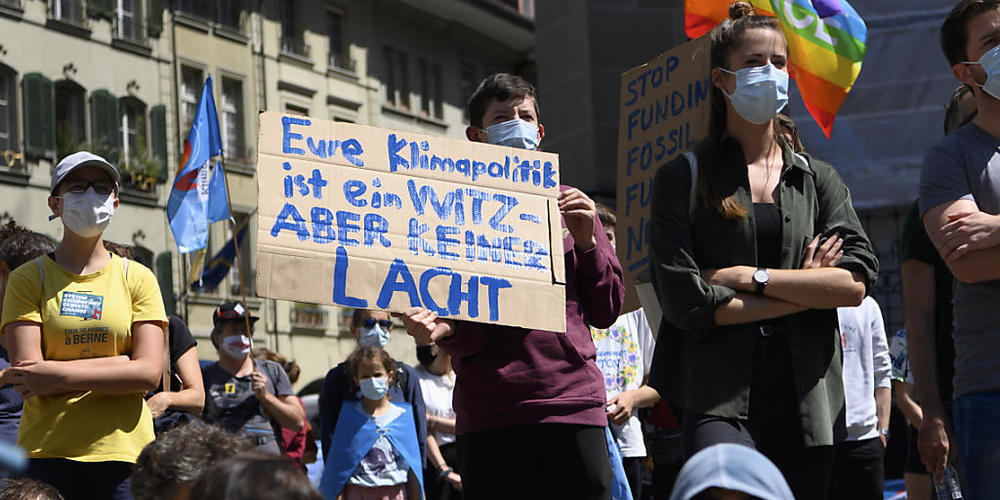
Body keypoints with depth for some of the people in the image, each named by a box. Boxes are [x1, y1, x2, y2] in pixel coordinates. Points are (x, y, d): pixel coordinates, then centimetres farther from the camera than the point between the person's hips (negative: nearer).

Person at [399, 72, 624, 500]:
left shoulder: (568, 204, 16)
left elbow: (606, 312, 14)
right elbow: (465, 338, 1)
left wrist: (586, 240, 0)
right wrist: (443, 330, -23)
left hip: (574, 403, 2)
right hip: (489, 413, -2)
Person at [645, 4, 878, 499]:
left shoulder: (819, 179, 16)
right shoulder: (682, 178, 5)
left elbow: (857, 282, 1)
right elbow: (685, 301, -7)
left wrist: (750, 277, -6)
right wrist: (805, 292, -1)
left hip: (808, 398, 4)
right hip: (719, 397, -3)